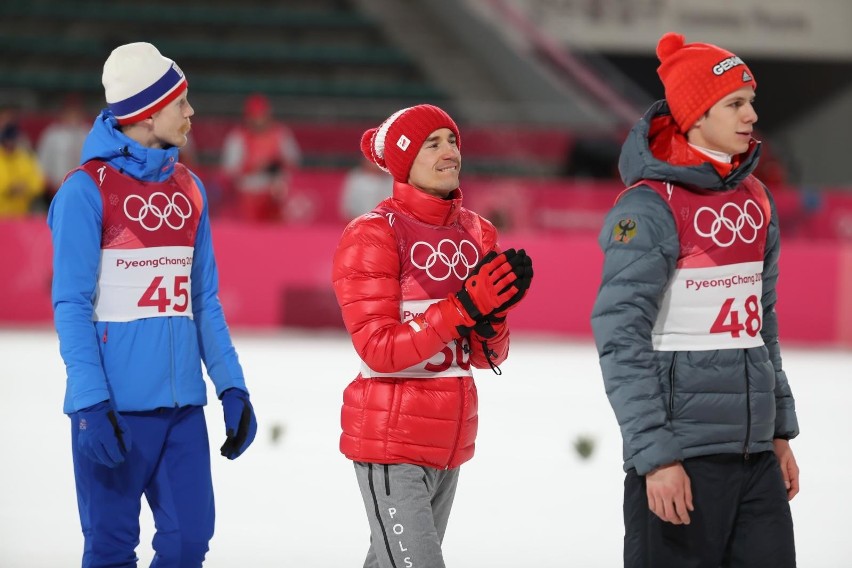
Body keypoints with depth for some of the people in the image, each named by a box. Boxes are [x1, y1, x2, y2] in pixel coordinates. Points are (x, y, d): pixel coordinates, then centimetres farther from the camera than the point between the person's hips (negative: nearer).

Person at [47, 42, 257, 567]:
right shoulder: (88, 190, -8)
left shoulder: (189, 189, 11)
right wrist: (91, 404, -18)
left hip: (183, 403, 6)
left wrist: (232, 386, 8)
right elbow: (72, 306, -10)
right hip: (118, 405, -6)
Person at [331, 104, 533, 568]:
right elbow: (379, 350, -18)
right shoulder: (373, 235, -10)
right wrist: (463, 307, -24)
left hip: (450, 443, 7)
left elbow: (486, 357, 9)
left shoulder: (477, 233, 8)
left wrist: (492, 316, -12)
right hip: (391, 441, -6)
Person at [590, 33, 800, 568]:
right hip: (683, 456, -7)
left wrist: (781, 433, 19)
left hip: (755, 453, 7)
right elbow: (621, 338, -14)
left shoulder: (756, 201, 12)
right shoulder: (650, 207, -11)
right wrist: (655, 456, -18)